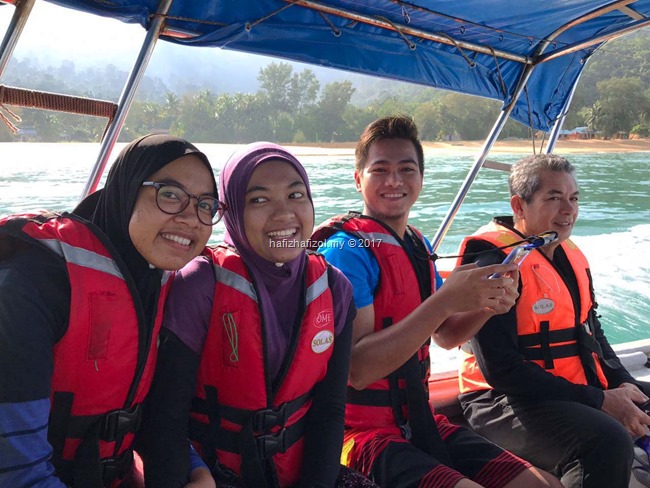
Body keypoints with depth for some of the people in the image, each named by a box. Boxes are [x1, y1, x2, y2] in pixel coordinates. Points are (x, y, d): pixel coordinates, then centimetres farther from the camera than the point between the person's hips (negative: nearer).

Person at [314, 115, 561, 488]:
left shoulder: (417, 244, 9)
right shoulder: (346, 250, -17)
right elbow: (356, 369, -25)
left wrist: (487, 306, -4)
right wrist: (444, 300, -29)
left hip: (418, 422, 8)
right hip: (363, 430, -7)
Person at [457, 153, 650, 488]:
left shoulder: (571, 256, 11)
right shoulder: (494, 261, -17)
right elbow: (501, 369, -21)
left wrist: (622, 383, 2)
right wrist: (599, 401, -19)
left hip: (579, 393, 9)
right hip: (506, 401, -9)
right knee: (608, 443, -32)